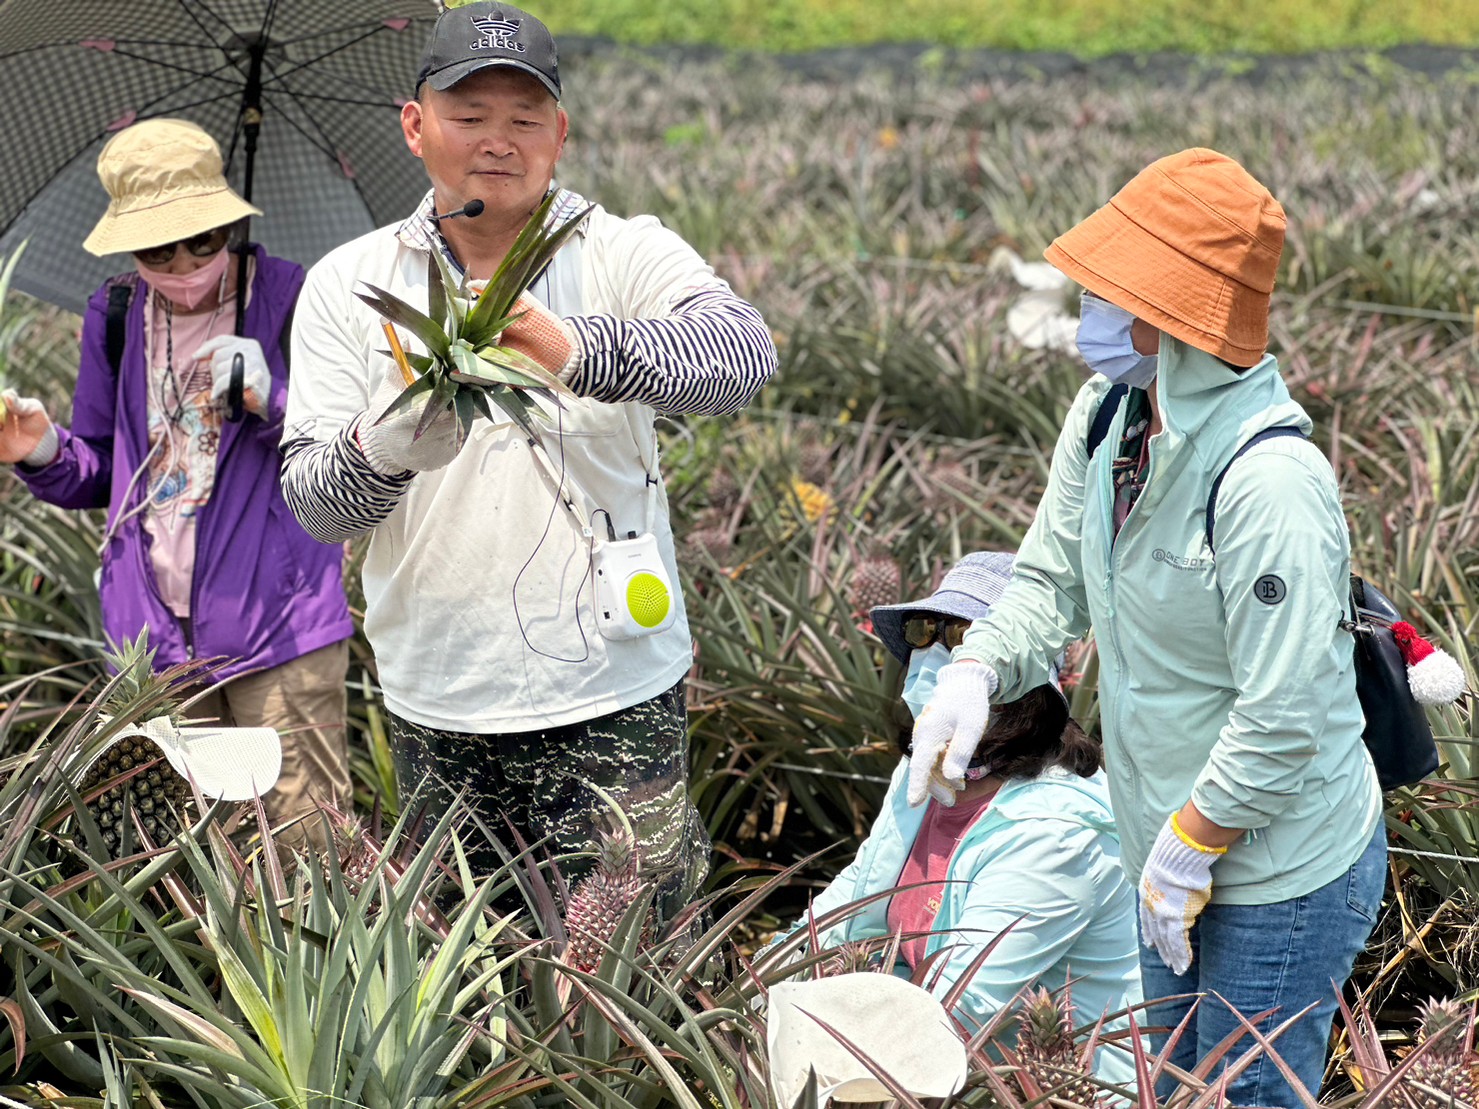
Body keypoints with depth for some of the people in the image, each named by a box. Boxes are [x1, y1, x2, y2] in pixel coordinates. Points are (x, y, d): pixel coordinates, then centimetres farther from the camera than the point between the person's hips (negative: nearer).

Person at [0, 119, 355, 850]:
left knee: (311, 846, -6)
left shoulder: (292, 302, -3)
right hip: (154, 635, 5)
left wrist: (275, 403, -21)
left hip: (278, 631, -4)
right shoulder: (116, 318, 11)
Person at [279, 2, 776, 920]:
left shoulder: (626, 254, -1)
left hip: (613, 702, -2)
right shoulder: (348, 285, 6)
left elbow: (744, 352, -21)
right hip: (435, 710, 2)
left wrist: (578, 351, -39)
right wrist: (380, 449, -26)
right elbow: (311, 501, -2)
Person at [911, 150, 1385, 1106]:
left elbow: (1284, 721, -28)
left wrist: (1184, 853, -18)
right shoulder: (1109, 414, -5)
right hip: (1170, 848, 8)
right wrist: (977, 672, -11)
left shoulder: (1269, 483, -31)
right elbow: (1052, 580, 8)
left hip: (1285, 876, -8)